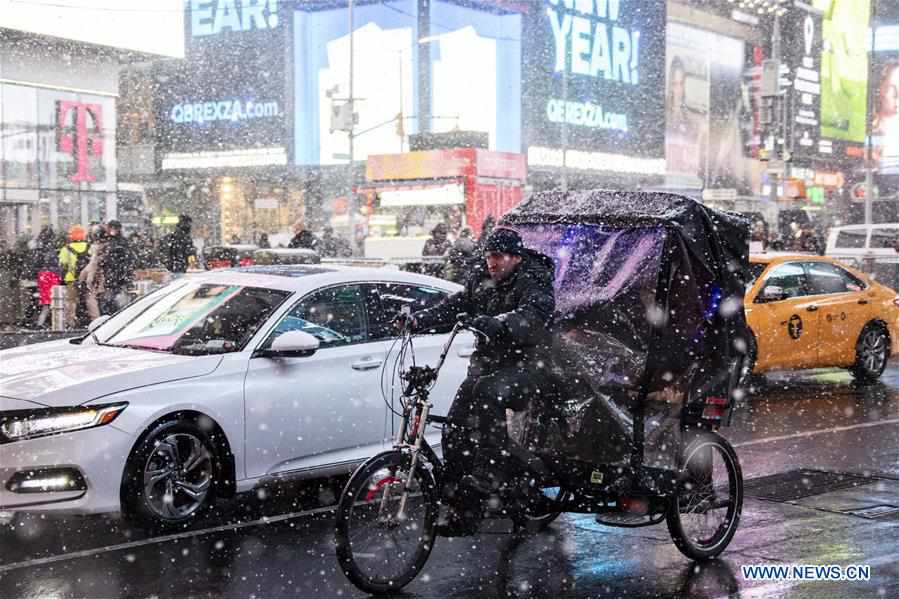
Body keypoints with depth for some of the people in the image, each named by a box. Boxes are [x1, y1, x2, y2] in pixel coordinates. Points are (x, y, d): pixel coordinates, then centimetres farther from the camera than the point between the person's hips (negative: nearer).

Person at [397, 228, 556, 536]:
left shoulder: (535, 281, -12)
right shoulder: (482, 278, 10)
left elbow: (535, 312, -31)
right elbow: (458, 303, 6)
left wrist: (498, 323, -49)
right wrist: (419, 318, -10)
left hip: (526, 364, -7)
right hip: (487, 363, 7)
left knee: (487, 392, -37)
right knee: (454, 432, -4)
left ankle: (494, 470, -27)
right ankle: (461, 511, 4)